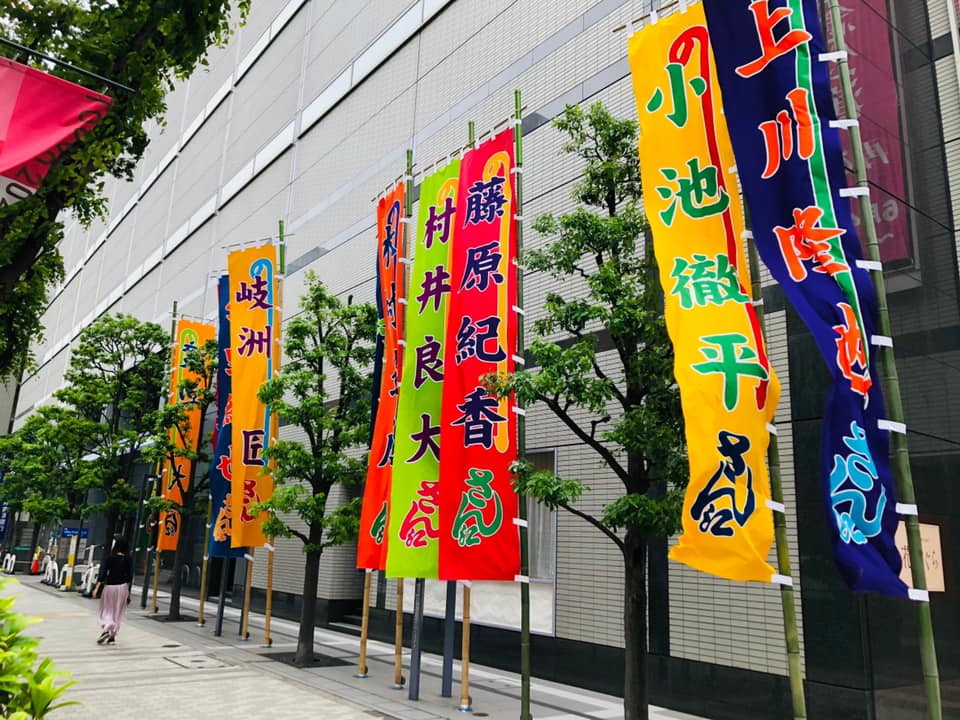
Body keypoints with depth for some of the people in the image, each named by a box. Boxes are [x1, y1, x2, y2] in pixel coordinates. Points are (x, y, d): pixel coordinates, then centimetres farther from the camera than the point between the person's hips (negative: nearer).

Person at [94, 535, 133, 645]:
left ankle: (106, 630, -12)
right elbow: (130, 577, 1)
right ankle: (112, 637, 14)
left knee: (106, 611, 11)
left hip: (109, 586, -3)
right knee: (117, 613, 12)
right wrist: (128, 591, 9)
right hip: (122, 587, 3)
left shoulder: (109, 558, -11)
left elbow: (102, 574, -15)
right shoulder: (128, 559, -1)